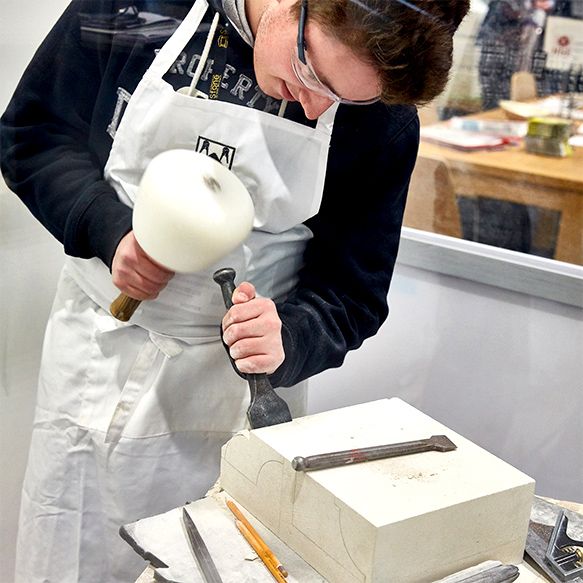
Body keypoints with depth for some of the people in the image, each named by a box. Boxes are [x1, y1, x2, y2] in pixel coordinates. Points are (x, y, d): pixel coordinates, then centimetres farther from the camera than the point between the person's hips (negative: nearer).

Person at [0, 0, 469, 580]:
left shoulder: (383, 120, -12)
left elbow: (352, 293, -5)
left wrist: (287, 342, -27)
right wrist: (110, 230, -18)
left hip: (239, 393, -1)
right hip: (96, 356, 2)